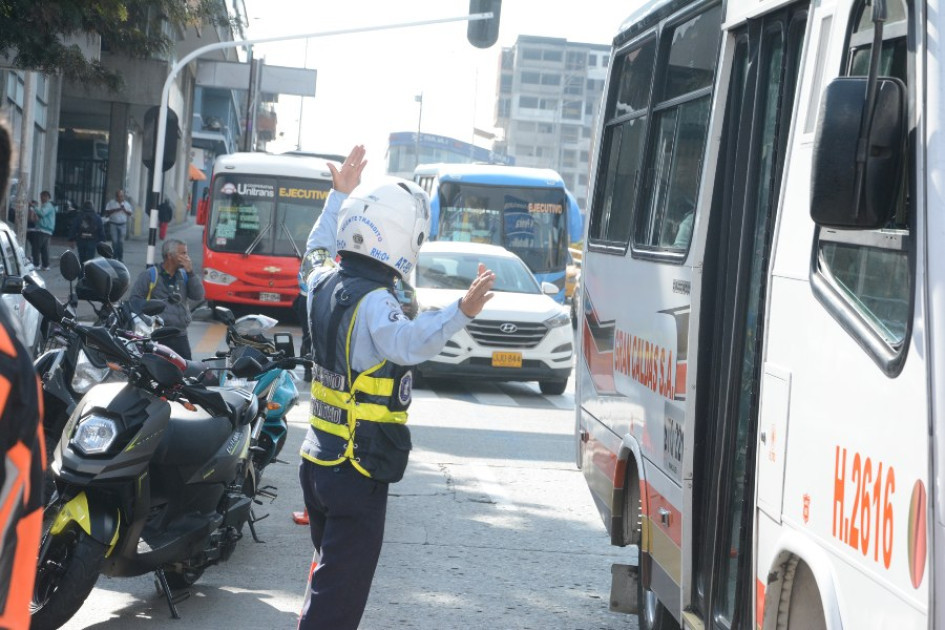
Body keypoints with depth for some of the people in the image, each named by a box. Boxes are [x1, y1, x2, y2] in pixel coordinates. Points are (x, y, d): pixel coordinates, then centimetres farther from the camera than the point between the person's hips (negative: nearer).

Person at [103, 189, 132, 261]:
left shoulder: (126, 204, 9)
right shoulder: (111, 203, 2)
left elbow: (130, 213, 9)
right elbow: (107, 212, -2)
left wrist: (124, 210, -10)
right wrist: (115, 210, -14)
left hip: (123, 225, 1)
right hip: (113, 224, -1)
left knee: (121, 242, -1)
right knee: (114, 241, -4)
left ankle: (121, 257, 4)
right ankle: (115, 257, 3)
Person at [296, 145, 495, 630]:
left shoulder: (324, 284, 5)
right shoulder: (373, 301, -22)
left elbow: (319, 249, 30)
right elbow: (406, 343, -43)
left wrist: (340, 196, 37)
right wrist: (461, 313, -57)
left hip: (318, 460, 9)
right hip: (359, 473, -9)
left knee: (329, 570, 23)